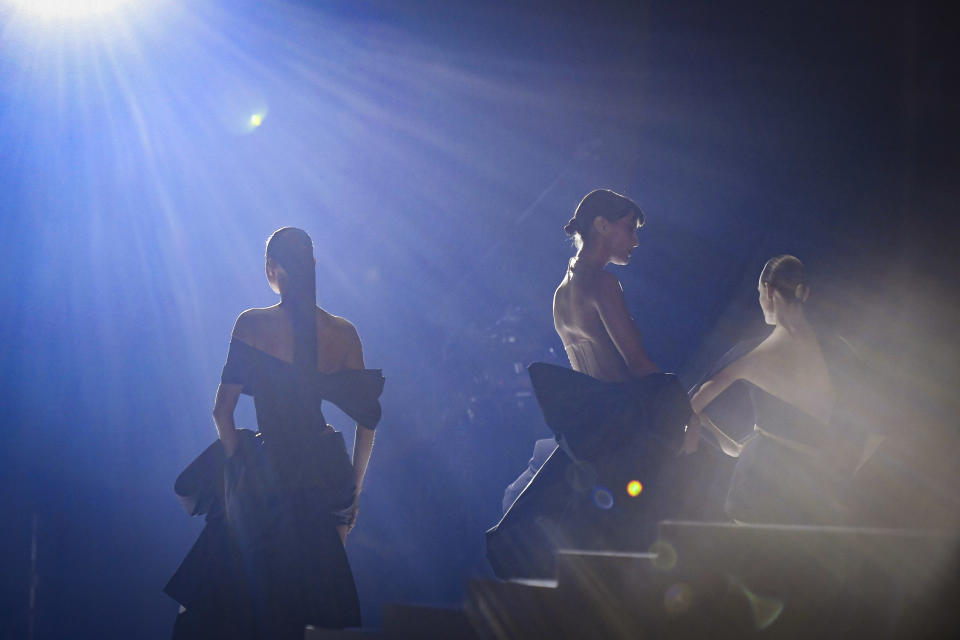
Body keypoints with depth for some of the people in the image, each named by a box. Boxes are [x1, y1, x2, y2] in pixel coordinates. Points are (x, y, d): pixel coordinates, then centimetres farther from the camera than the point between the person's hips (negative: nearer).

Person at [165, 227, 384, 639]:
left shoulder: (252, 324, -8)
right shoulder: (343, 334, -1)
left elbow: (222, 411, -10)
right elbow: (367, 420, 1)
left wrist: (240, 465, 3)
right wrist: (352, 494, 10)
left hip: (264, 479, -3)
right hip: (320, 483, 3)